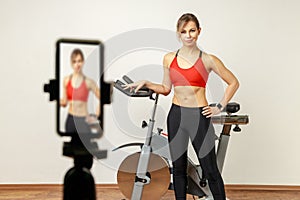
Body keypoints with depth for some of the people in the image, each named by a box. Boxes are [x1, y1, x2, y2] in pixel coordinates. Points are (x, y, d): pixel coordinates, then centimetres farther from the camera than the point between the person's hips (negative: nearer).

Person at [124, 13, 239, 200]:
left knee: (210, 169, 2)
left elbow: (233, 82, 4)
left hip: (200, 116, -3)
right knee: (178, 167, 12)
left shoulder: (208, 60, -4)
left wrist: (220, 107, -1)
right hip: (176, 115, 3)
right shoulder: (169, 58, 5)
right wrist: (145, 83, 2)